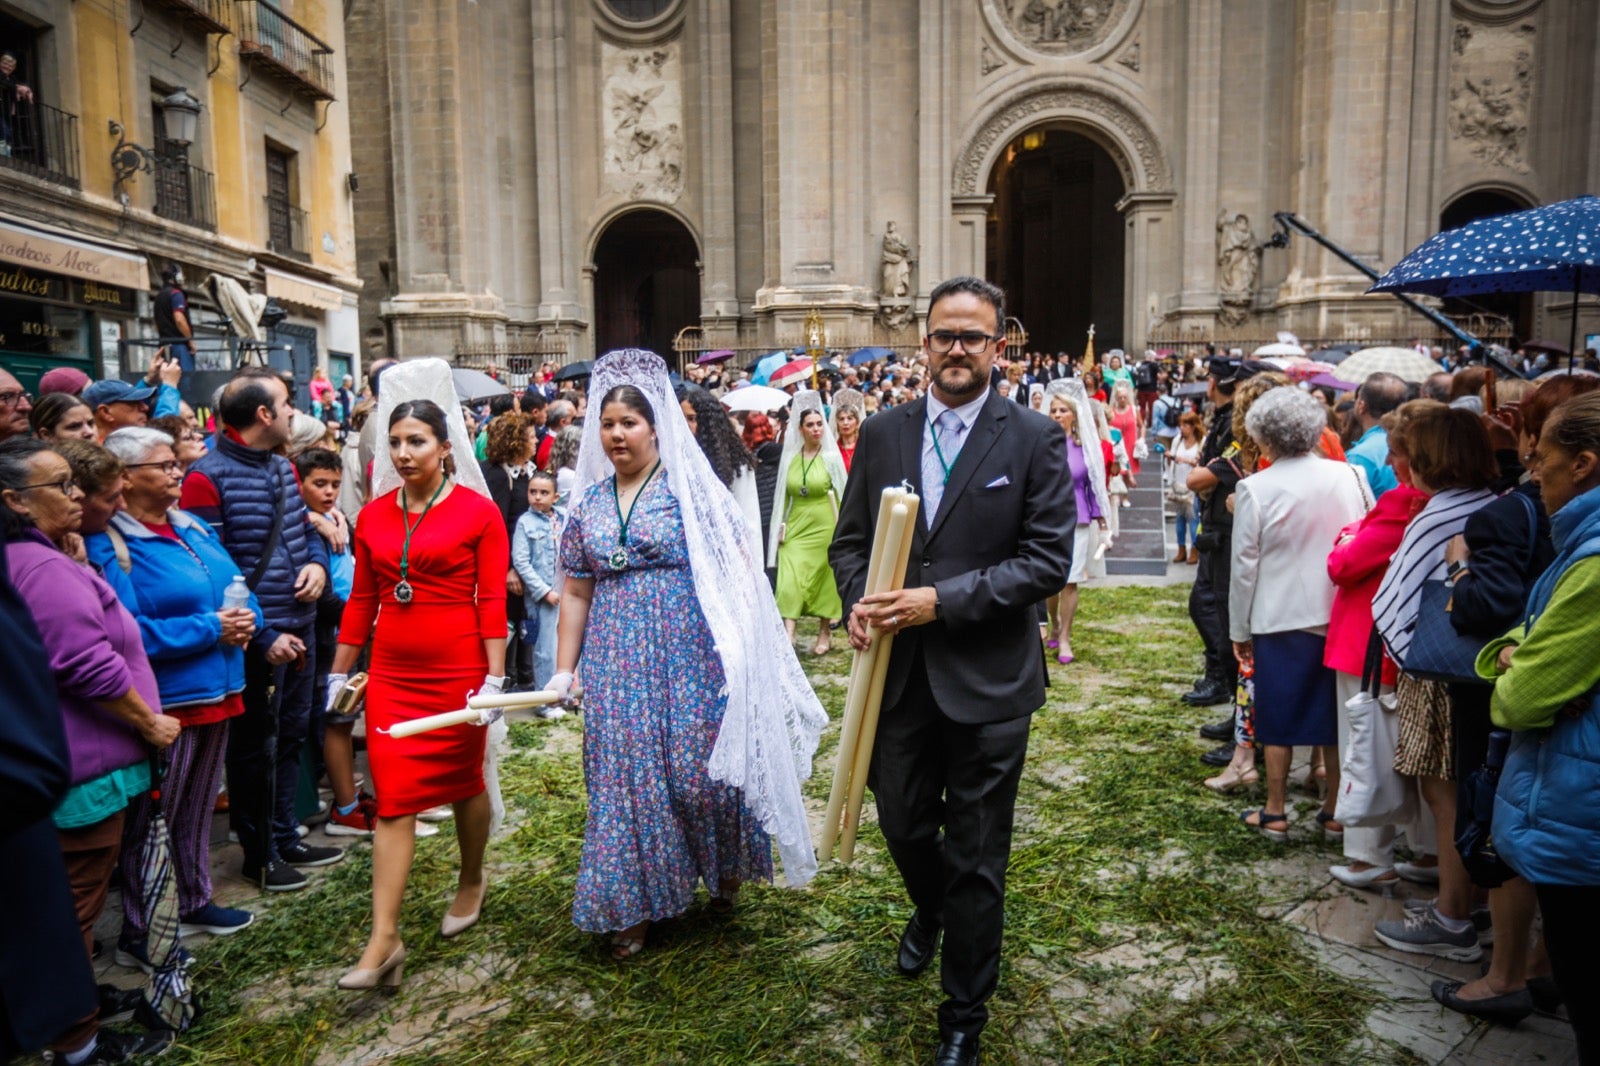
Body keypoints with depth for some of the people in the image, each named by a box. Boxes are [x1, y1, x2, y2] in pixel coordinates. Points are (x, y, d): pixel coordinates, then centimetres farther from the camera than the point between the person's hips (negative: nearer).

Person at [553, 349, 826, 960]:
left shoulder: (690, 487, -3)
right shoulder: (588, 504, 10)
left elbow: (739, 566, -6)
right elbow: (576, 593, 13)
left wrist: (739, 641, -16)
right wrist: (564, 670, 9)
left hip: (690, 656, -4)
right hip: (617, 663, 4)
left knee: (699, 766, 0)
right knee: (624, 773, 7)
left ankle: (726, 871, 29)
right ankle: (633, 904, 22)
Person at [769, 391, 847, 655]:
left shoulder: (831, 458, -3)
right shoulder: (790, 458, 4)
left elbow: (842, 493, 0)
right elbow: (784, 495, 10)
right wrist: (780, 526, 5)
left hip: (824, 527, -2)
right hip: (795, 527, 2)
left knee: (823, 580, 7)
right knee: (790, 581, -8)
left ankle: (825, 633, 22)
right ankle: (787, 637, -11)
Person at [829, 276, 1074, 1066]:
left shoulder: (1035, 440, -6)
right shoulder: (881, 435, 4)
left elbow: (1049, 560, -11)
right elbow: (850, 540, 8)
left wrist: (942, 600, -19)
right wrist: (859, 600, -13)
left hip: (987, 681, -3)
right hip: (897, 673, 4)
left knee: (976, 859, 9)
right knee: (902, 824, 20)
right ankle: (930, 911, 56)